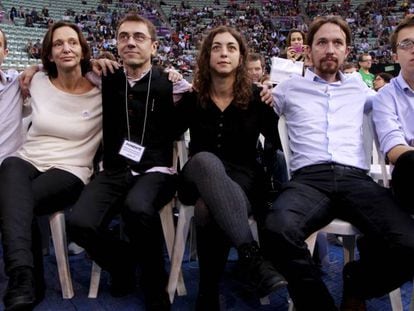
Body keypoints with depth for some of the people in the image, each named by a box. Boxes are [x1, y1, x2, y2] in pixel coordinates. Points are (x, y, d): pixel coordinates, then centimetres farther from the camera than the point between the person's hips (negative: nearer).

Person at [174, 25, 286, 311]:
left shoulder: (256, 98, 4)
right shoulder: (192, 99, 7)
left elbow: (281, 143, 1)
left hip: (243, 179, -1)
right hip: (200, 179, 1)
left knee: (208, 209, -39)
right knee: (206, 160, -40)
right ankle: (251, 255, -49)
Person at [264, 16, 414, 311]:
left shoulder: (358, 89, 27)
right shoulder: (291, 87, 21)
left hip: (356, 178, 2)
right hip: (309, 178, -2)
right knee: (278, 229, -38)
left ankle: (357, 286, 7)